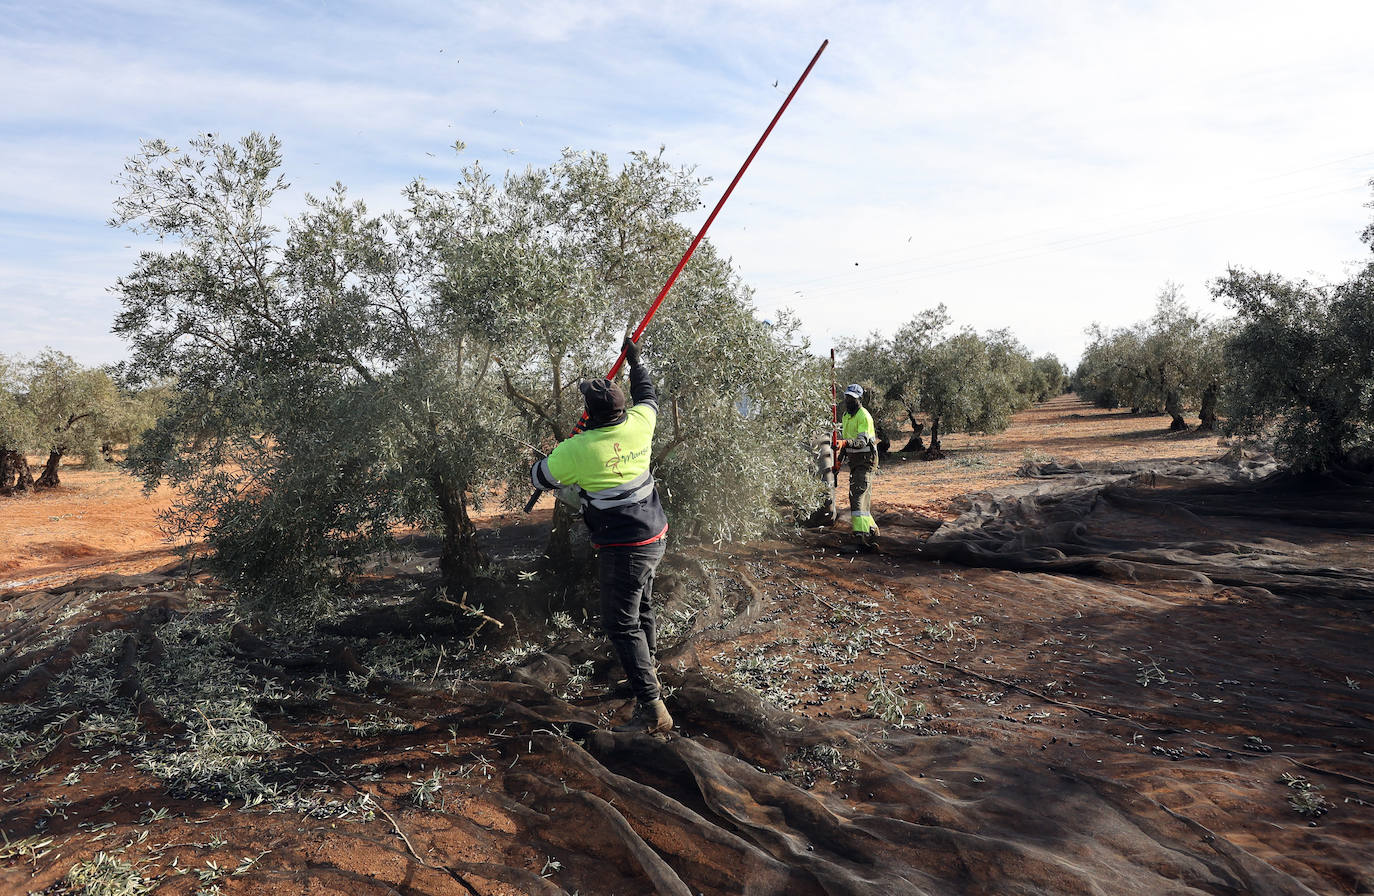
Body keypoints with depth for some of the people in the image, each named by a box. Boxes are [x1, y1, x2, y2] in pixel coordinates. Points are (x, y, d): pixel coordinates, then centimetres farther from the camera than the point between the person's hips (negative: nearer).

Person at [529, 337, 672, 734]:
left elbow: (538, 477, 0)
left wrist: (561, 467, 21)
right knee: (642, 611, 25)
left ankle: (653, 710, -6)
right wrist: (636, 361, 33)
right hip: (655, 537, 8)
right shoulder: (638, 425, -4)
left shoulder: (576, 449, -18)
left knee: (622, 625, -4)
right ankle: (647, 675, 44)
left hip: (624, 549, -8)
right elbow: (648, 396, 20)